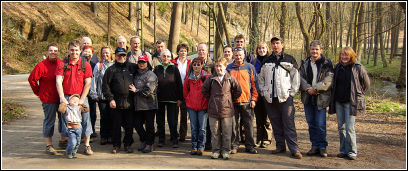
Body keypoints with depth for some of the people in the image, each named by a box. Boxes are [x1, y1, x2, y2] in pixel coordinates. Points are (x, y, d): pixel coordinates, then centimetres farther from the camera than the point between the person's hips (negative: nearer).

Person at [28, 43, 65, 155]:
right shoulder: (42, 65, -11)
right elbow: (31, 79, -8)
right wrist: (38, 92, -2)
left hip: (61, 97, 6)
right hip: (48, 98, -6)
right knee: (49, 121, 0)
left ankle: (62, 140, 34)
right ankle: (48, 145, 10)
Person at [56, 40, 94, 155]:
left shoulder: (85, 64, 2)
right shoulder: (62, 64, 3)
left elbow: (88, 83, -1)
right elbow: (58, 81, -4)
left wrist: (81, 99, -8)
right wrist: (62, 98, -14)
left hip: (81, 97, 0)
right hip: (66, 97, 0)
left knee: (85, 120, -1)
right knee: (66, 120, 2)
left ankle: (87, 145, 10)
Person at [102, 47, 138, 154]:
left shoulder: (132, 67, 10)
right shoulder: (111, 70, 4)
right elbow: (105, 85, 0)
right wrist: (110, 99, -8)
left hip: (130, 102, 2)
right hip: (117, 103, -2)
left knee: (129, 126, 6)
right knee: (116, 125, 4)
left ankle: (128, 145, 19)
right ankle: (116, 145, 16)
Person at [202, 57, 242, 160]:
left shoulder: (230, 78, 0)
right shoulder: (211, 79, 2)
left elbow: (238, 91, 9)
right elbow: (204, 90, 13)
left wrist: (231, 100, 8)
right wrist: (210, 100, 8)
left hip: (227, 109, -1)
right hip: (213, 110, 1)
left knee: (227, 132, 4)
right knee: (215, 132, 7)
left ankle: (226, 151, 15)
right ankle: (216, 150, 18)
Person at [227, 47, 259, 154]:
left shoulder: (250, 67, 7)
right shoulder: (229, 68, 9)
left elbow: (254, 84, 7)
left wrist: (253, 99, 0)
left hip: (247, 101, 0)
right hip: (232, 101, 1)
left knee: (248, 124, 3)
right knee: (233, 125, 4)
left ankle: (250, 146, 12)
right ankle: (234, 146, 13)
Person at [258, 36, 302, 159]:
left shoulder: (290, 60, 6)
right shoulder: (266, 61, 14)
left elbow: (296, 78, 5)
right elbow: (261, 78, 19)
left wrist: (292, 93, -2)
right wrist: (263, 91, 8)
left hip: (286, 97, -3)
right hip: (270, 98, 4)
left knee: (289, 124, -8)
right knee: (276, 124, 7)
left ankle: (294, 149, -6)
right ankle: (280, 146, 17)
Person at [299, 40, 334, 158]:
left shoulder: (327, 63, 0)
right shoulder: (305, 63, 11)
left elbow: (328, 79, -10)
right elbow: (300, 77, 2)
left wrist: (315, 88, -19)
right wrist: (307, 88, -14)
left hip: (321, 97, -4)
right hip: (308, 97, 4)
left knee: (320, 124, -4)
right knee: (311, 123, 9)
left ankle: (322, 147, 10)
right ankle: (315, 146, 19)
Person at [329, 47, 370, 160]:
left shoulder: (358, 67, -5)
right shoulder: (337, 67, 10)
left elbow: (366, 83, 4)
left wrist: (359, 95, 5)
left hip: (351, 102, -5)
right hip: (338, 102, 5)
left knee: (349, 128, -7)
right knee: (341, 127, 9)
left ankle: (352, 152, 3)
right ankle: (343, 150, 18)